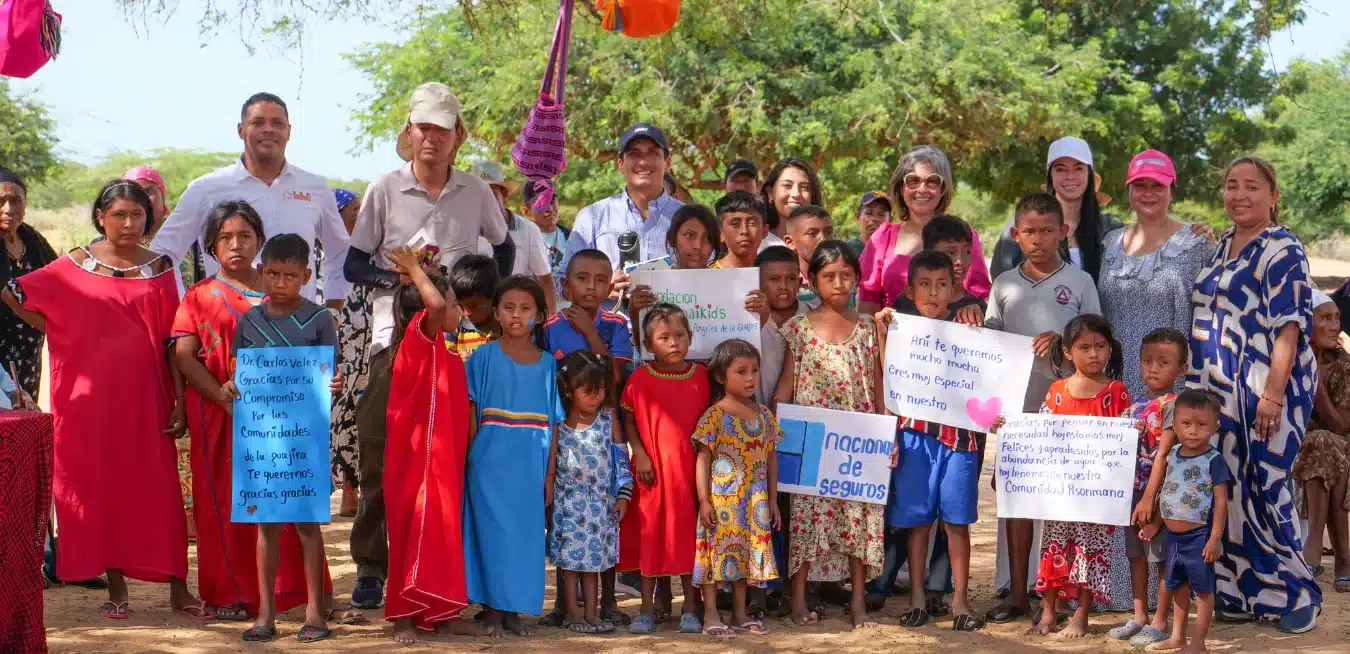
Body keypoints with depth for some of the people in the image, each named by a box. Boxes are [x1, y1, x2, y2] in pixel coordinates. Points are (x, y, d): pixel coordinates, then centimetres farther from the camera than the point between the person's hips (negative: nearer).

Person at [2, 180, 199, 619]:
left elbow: (172, 340, 4)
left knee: (160, 489, -1)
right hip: (94, 397, 0)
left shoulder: (159, 268, 6)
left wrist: (179, 399, -1)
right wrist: (64, 337, -4)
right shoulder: (76, 266, 3)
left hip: (145, 394, 0)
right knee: (101, 487, 4)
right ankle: (116, 588, 13)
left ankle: (177, 589, 4)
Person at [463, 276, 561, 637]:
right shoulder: (484, 357, 0)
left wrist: (549, 474, 4)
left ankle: (514, 609, 16)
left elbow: (552, 424, 7)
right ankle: (493, 610, 7)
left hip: (530, 468, 2)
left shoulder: (547, 364, 6)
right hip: (490, 465, -2)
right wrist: (469, 459, -5)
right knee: (493, 533, -2)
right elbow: (470, 413, 1)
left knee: (525, 536, 5)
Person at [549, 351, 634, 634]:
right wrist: (548, 504, -1)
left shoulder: (608, 419, -1)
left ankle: (591, 613, 13)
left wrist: (623, 496, 0)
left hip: (601, 502, 2)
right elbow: (550, 468, -2)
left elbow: (622, 459, 3)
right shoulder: (559, 425, -7)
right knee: (571, 558, 1)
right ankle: (573, 613, 10)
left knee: (594, 557, 8)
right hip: (568, 502, -2)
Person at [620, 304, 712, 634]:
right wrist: (639, 453, -9)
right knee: (649, 533, 5)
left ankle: (691, 608, 17)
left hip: (690, 469, 1)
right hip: (652, 470, -1)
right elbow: (628, 420, 1)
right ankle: (647, 610, 14)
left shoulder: (700, 376, 2)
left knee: (688, 535, 7)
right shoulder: (641, 378, -4)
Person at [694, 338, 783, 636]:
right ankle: (711, 614, 6)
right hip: (722, 497, -5)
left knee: (746, 552, 10)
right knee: (718, 549, -1)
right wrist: (704, 500, -13)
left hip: (754, 501, 5)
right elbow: (703, 458, -8)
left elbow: (771, 459, 12)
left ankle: (740, 612, 21)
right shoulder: (714, 416, -8)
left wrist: (773, 501, 11)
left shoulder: (764, 415, 7)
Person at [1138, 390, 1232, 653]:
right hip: (1173, 536, 7)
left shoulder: (1213, 460, -13)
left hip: (1199, 536, -7)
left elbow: (1221, 501, -14)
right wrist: (1155, 524, 16)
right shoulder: (1173, 457, 7)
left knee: (1202, 589, 3)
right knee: (1178, 587, 17)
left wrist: (1215, 538, -17)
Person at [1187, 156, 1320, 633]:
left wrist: (1273, 395, -22)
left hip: (1261, 392, -8)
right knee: (1229, 491, 7)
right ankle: (1242, 593, 15)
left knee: (1265, 490, -8)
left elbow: (1288, 328, -15)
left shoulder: (1282, 251, -8)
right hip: (1218, 392, 8)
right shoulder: (1221, 246, 16)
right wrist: (1198, 386, 19)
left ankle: (1298, 594, 5)